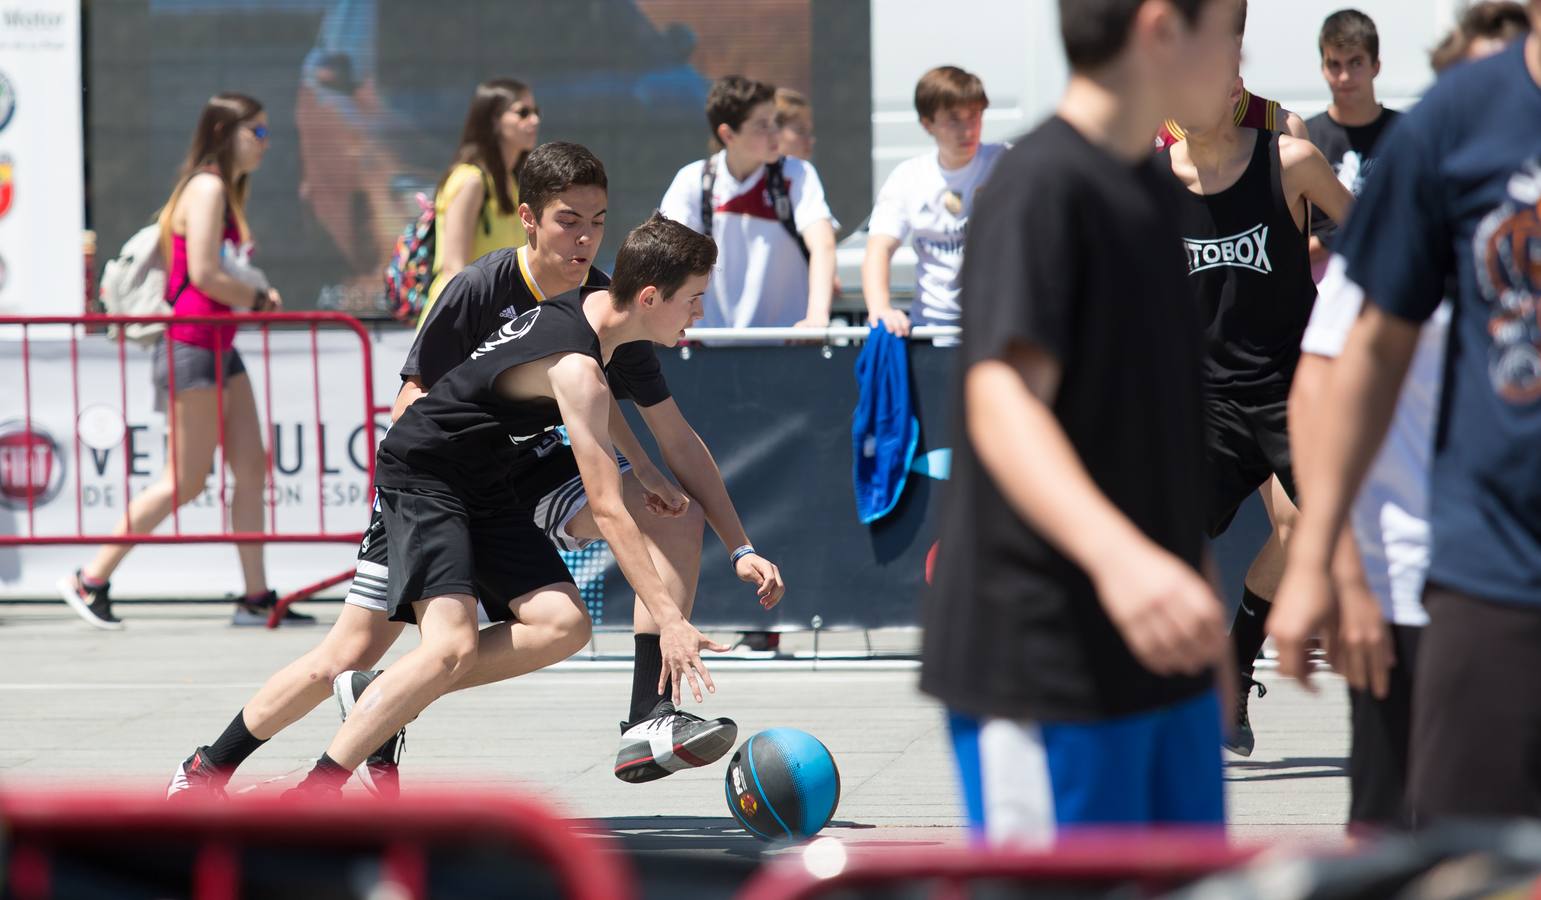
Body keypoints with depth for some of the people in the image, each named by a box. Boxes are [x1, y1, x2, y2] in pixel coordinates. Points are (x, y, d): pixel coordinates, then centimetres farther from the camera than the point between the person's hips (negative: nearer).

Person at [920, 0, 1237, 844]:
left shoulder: (1149, 190, 15)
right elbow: (1000, 400, -27)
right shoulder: (1041, 186, -15)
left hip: (1162, 664, 9)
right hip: (1046, 673, -9)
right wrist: (1117, 553, -44)